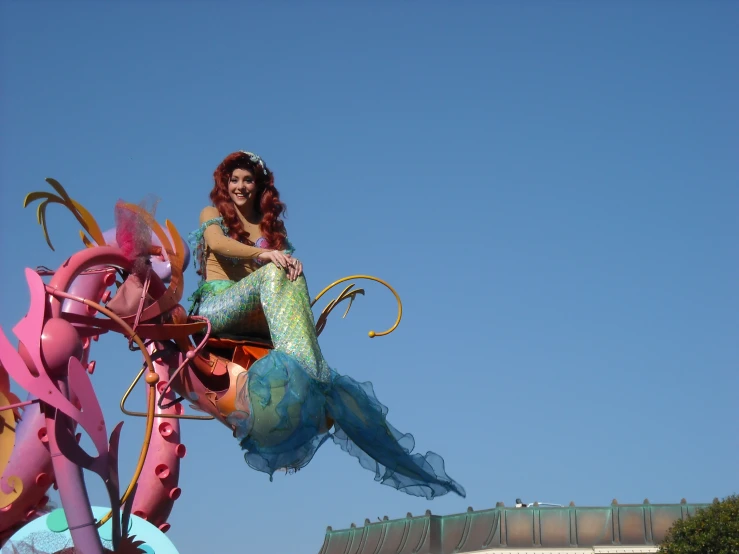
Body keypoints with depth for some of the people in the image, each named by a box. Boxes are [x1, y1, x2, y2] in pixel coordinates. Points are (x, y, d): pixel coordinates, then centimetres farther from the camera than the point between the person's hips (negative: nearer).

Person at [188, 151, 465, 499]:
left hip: (258, 318, 3)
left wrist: (293, 262, -16)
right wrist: (264, 253, -25)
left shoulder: (272, 223, 26)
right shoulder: (212, 214, 15)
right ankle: (308, 374, -53)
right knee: (272, 273, -31)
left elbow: (286, 260, 9)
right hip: (215, 308, -3)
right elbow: (216, 242, -8)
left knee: (288, 274, -29)